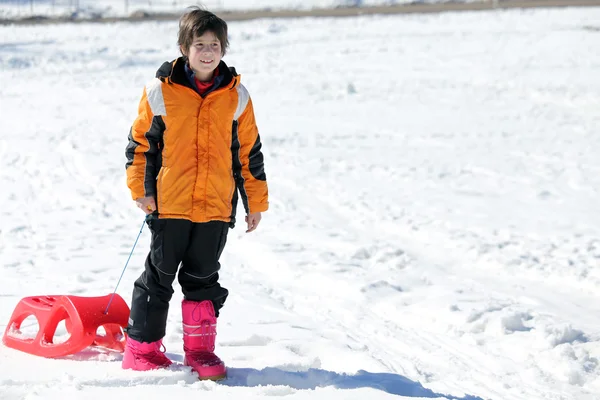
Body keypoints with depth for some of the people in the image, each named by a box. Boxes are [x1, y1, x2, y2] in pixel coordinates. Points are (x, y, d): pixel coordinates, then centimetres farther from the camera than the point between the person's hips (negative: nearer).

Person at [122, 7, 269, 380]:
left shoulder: (236, 95, 3)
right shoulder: (160, 91, -3)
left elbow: (249, 151, 10)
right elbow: (139, 141, 5)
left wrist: (256, 201, 12)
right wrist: (140, 189, -2)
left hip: (217, 206, 2)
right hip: (169, 204, -2)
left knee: (203, 280, 10)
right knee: (159, 276, 6)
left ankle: (200, 349, 20)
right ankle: (142, 348, 16)